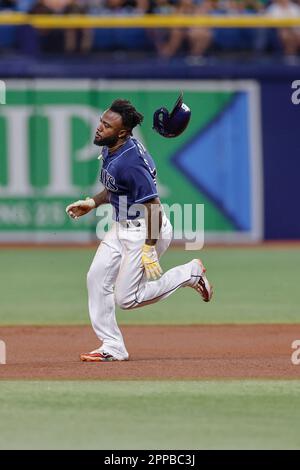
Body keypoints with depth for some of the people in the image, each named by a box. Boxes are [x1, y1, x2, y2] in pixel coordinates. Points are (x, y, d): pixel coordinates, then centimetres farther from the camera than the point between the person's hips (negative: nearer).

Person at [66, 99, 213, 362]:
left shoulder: (129, 161, -28)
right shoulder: (110, 150, 3)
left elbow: (152, 204, -27)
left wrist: (150, 248, -28)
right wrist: (93, 203, 7)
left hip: (144, 230, -10)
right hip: (121, 227, 10)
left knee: (126, 299, -5)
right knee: (97, 278, 2)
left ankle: (189, 274, 10)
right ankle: (113, 348, 11)